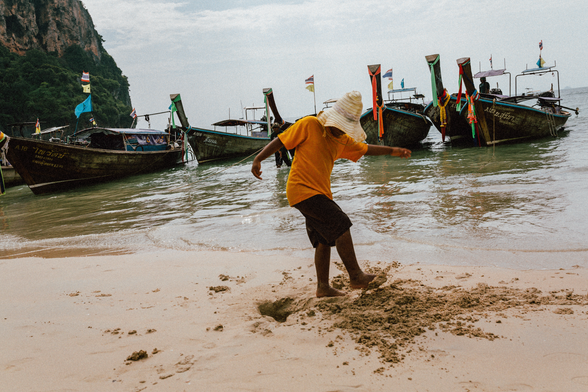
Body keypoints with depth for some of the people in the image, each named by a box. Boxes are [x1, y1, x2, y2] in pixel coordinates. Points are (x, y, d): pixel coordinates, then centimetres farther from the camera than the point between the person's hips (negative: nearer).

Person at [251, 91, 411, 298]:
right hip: (303, 190, -9)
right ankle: (356, 276, -5)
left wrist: (391, 151, 18)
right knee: (341, 226, -13)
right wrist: (258, 159, -14)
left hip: (320, 194, 9)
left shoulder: (342, 139, 15)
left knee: (324, 240, 12)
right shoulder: (309, 125, -8)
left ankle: (323, 287, 21)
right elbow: (280, 141, -7)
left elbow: (364, 149, 24)